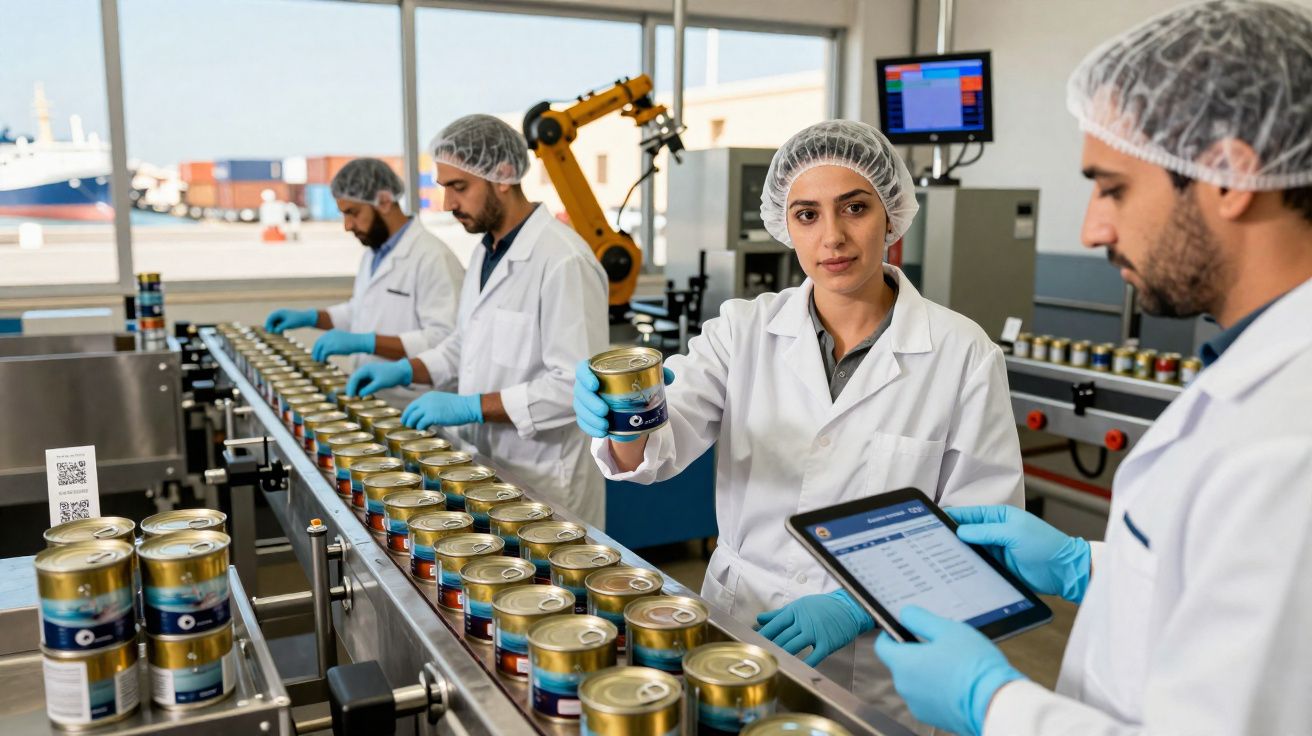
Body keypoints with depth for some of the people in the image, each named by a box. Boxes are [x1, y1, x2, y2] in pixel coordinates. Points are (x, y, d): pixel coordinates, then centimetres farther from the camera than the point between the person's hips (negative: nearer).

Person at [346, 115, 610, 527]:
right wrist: (407, 370, 5)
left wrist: (471, 407, -23)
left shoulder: (563, 261, -21)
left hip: (543, 485, -8)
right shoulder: (486, 253, 9)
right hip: (488, 469, 8)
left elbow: (577, 385, -25)